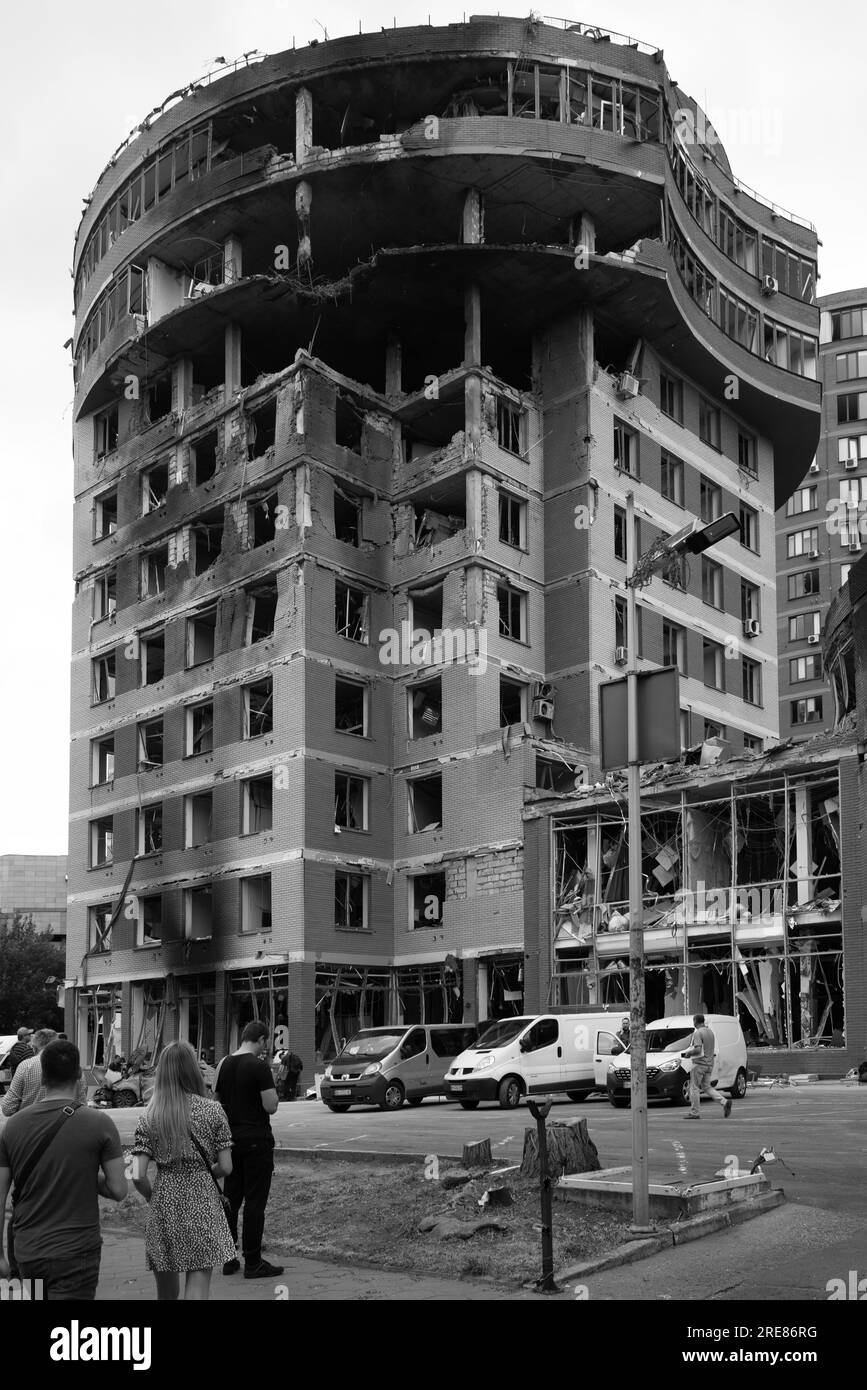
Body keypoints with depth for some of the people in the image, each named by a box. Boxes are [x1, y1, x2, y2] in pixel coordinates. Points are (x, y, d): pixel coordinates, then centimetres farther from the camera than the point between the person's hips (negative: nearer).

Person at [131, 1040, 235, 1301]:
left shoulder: (149, 1118, -1)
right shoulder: (212, 1111, -4)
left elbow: (138, 1177, -6)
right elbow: (226, 1167, -3)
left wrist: (154, 1199, 12)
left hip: (164, 1205, 2)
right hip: (203, 1206, -2)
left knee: (167, 1292, 17)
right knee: (197, 1288, -1)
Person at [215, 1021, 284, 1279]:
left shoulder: (224, 1065, 6)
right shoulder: (259, 1067, -15)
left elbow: (216, 1099, 13)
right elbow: (271, 1106, -16)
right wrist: (272, 1088, 0)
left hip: (230, 1139, 7)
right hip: (256, 1140, -6)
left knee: (230, 1199, 13)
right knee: (255, 1201, -1)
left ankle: (228, 1259, 18)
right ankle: (253, 1263, 2)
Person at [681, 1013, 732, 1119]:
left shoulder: (698, 1033, -15)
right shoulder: (710, 1032, 13)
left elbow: (698, 1050, -26)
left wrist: (688, 1053, -7)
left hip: (699, 1063, -8)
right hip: (709, 1064, 8)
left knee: (694, 1088, 1)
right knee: (706, 1087, 14)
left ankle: (694, 1113, 4)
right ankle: (725, 1102, -3)